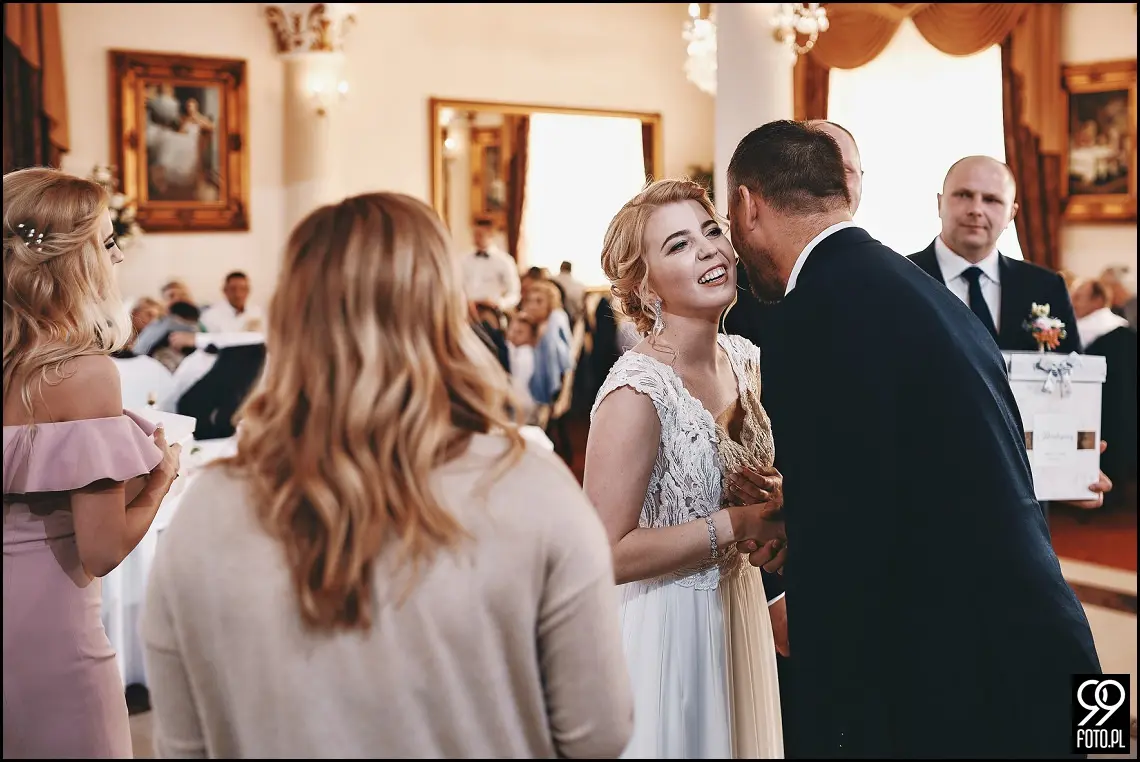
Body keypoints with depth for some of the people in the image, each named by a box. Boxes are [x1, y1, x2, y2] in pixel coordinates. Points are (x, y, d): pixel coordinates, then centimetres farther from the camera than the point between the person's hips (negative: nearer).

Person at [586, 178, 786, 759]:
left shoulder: (744, 359, 0)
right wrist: (738, 525, -21)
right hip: (664, 628, -7)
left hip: (737, 611, 7)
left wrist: (776, 499, -6)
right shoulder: (638, 390, -24)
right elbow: (606, 553, -26)